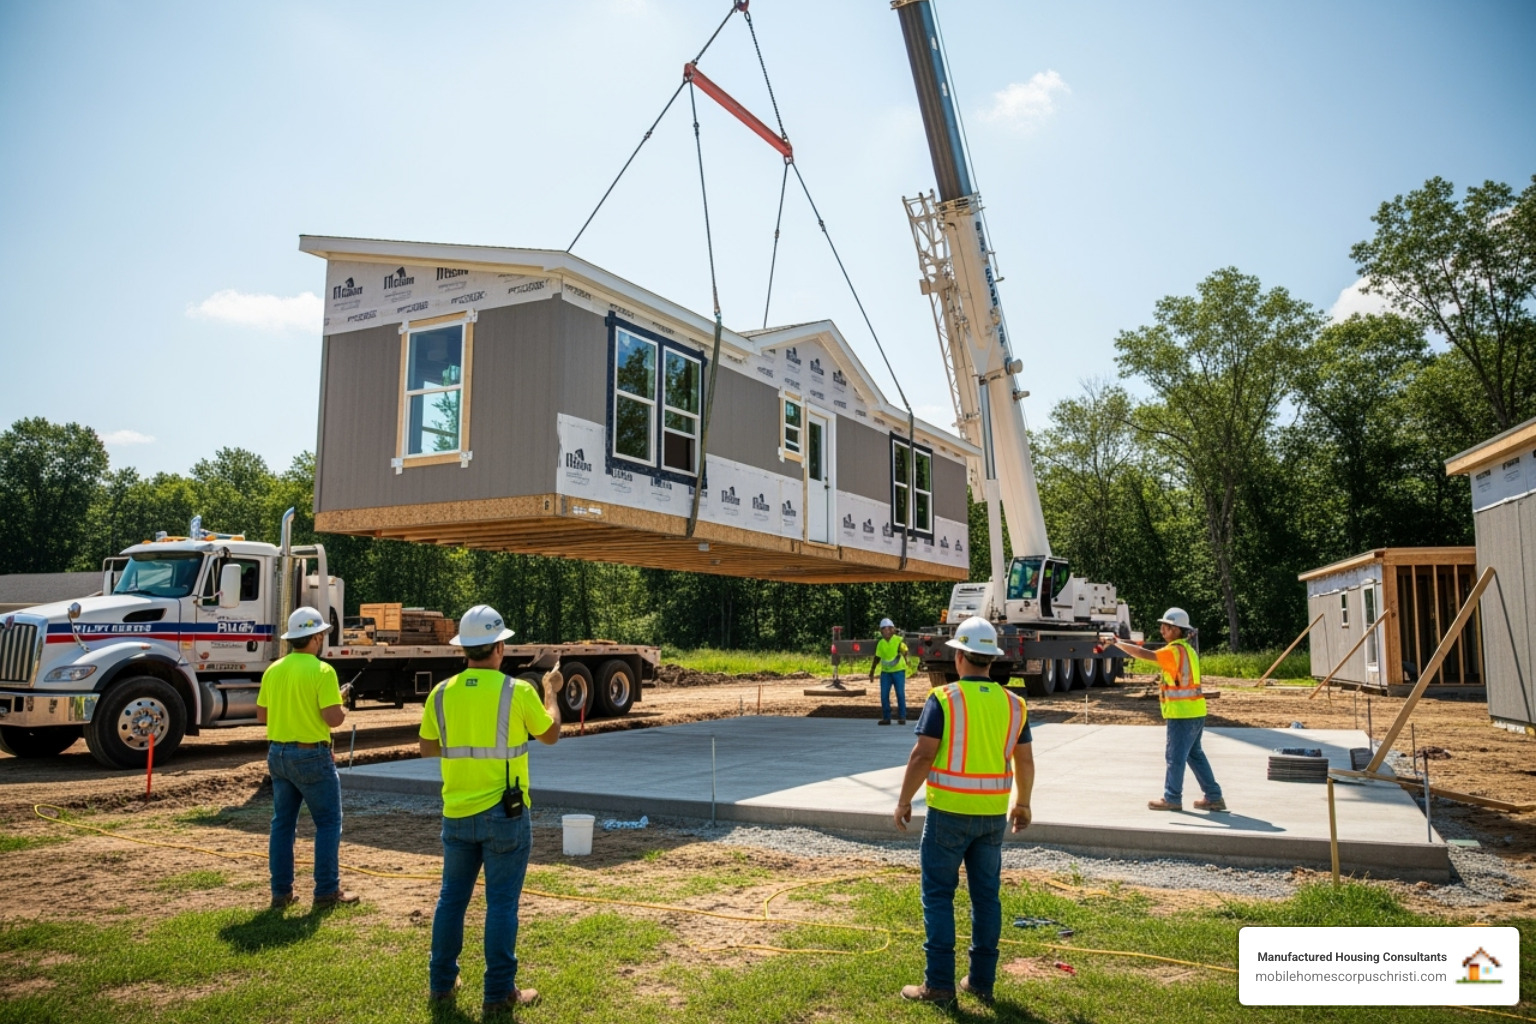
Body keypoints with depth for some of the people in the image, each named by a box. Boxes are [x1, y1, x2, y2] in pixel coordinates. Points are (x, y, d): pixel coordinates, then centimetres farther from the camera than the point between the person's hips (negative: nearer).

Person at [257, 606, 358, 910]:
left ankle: (281, 892, 18)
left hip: (278, 754, 7)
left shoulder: (273, 670, 5)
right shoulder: (322, 671, -16)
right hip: (311, 756, -7)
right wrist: (343, 710, 1)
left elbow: (261, 715, 11)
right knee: (328, 822, 4)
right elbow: (333, 718, -20)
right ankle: (327, 891, 4)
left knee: (282, 823, 14)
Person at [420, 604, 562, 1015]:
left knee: (452, 897, 17)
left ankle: (442, 982, 27)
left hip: (457, 813, 4)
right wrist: (550, 692, 16)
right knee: (501, 903, 4)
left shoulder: (442, 693, -2)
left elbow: (428, 748, 10)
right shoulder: (518, 692, -13)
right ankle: (499, 993, 11)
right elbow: (551, 735, 2)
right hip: (504, 814, -4)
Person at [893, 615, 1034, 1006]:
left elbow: (922, 756, -15)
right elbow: (1025, 761, 8)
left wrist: (903, 801, -4)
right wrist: (1022, 802, 23)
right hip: (993, 813, 5)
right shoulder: (1013, 703, 3)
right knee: (986, 895, 13)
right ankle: (982, 980, 21)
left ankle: (939, 982, 7)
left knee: (938, 894, 5)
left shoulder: (944, 699, -12)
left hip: (949, 811, -5)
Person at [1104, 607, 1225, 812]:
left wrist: (1117, 643, -16)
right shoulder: (1187, 649, 13)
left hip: (1183, 714, -10)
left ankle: (1172, 799, 10)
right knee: (1195, 755, 17)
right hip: (1194, 712, 10)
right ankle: (1214, 797, 21)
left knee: (1175, 756, 1)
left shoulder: (1175, 651, -17)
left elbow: (1143, 654, -23)